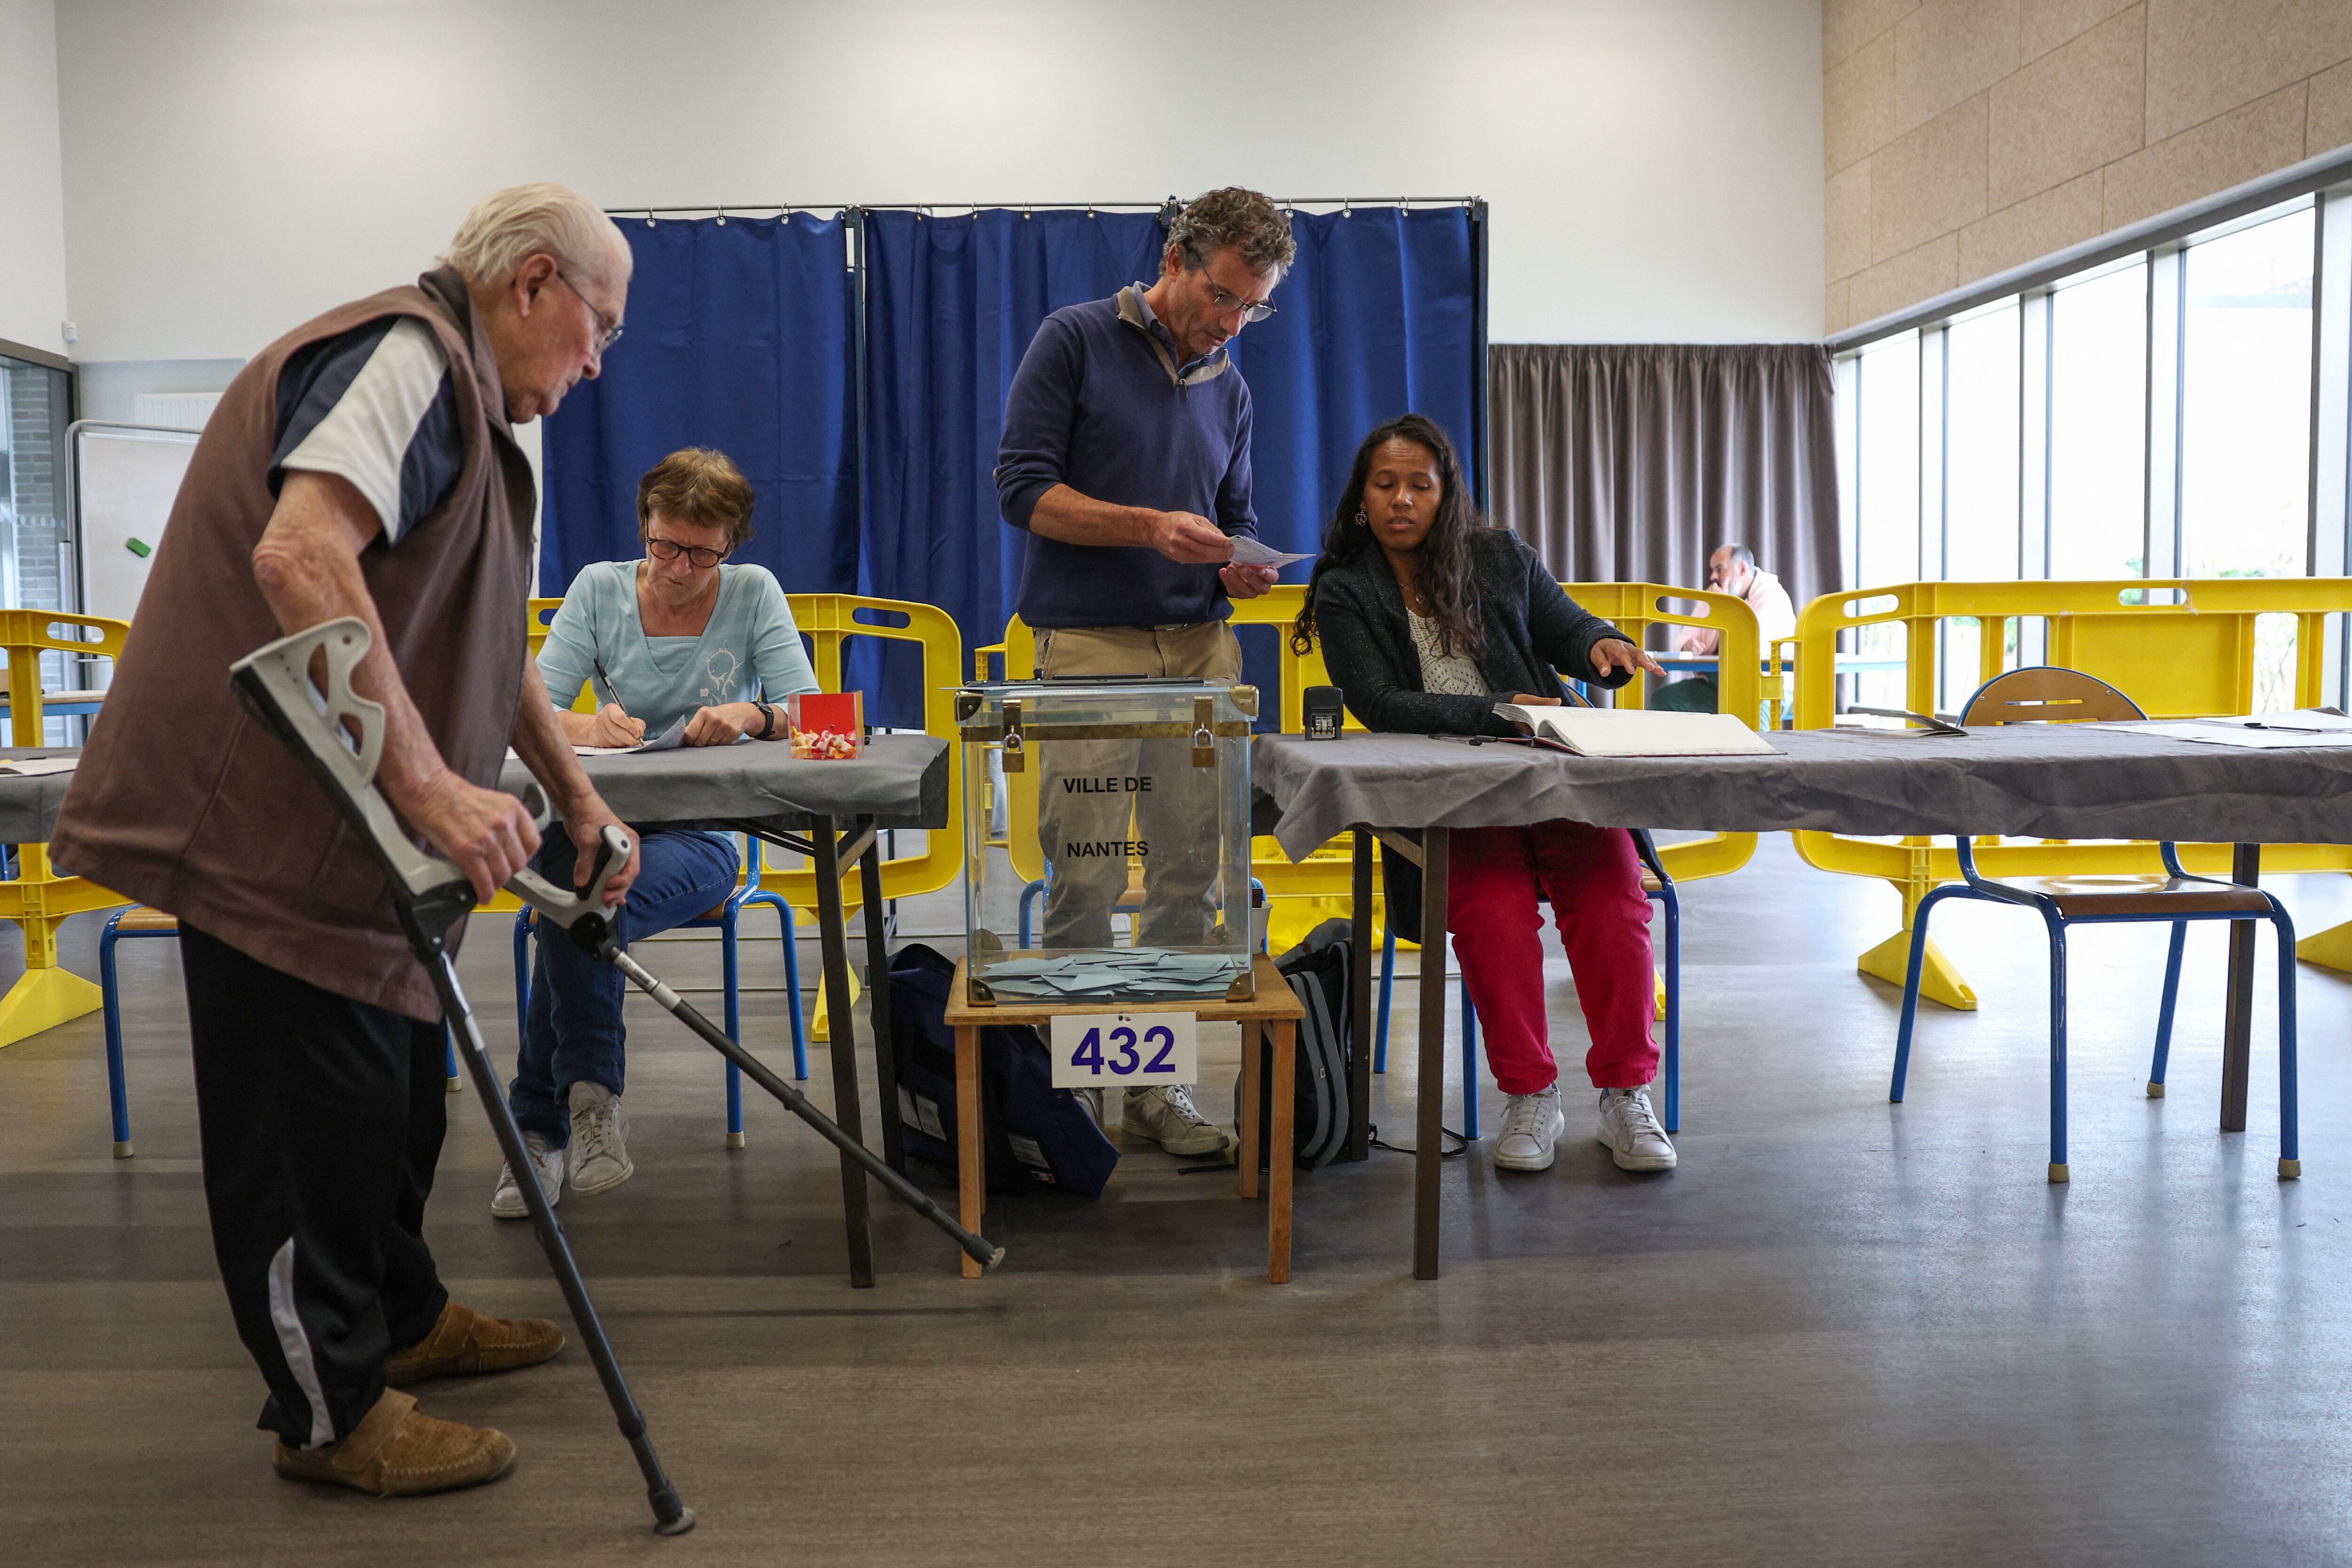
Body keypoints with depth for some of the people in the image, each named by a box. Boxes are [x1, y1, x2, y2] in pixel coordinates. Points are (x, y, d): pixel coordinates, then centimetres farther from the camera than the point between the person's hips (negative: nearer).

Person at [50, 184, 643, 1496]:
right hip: (268, 817, -11)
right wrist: (429, 780, -35)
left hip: (358, 829, 11)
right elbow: (299, 556, -32)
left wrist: (577, 797, 20)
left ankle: (398, 1316, 36)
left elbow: (492, 645, 25)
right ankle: (332, 1407, 13)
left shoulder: (470, 404, 19)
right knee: (316, 1106, -1)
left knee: (398, 1084, 19)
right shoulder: (407, 352, -16)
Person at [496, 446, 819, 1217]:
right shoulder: (599, 588, 6)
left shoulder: (755, 593, 3)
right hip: (605, 820, 1)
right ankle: (589, 1096, -19)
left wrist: (752, 715, -28)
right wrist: (590, 726, -27)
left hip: (704, 835, -1)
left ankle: (541, 1124, -21)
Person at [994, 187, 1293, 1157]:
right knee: (1085, 877, -5)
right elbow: (1022, 485, -7)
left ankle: (1158, 1081, 13)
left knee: (1190, 875, 3)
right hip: (1089, 643, -5)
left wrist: (1241, 566, -2)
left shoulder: (1228, 387, 17)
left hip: (1200, 646, 5)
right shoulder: (1076, 340, 0)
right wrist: (1150, 526, -17)